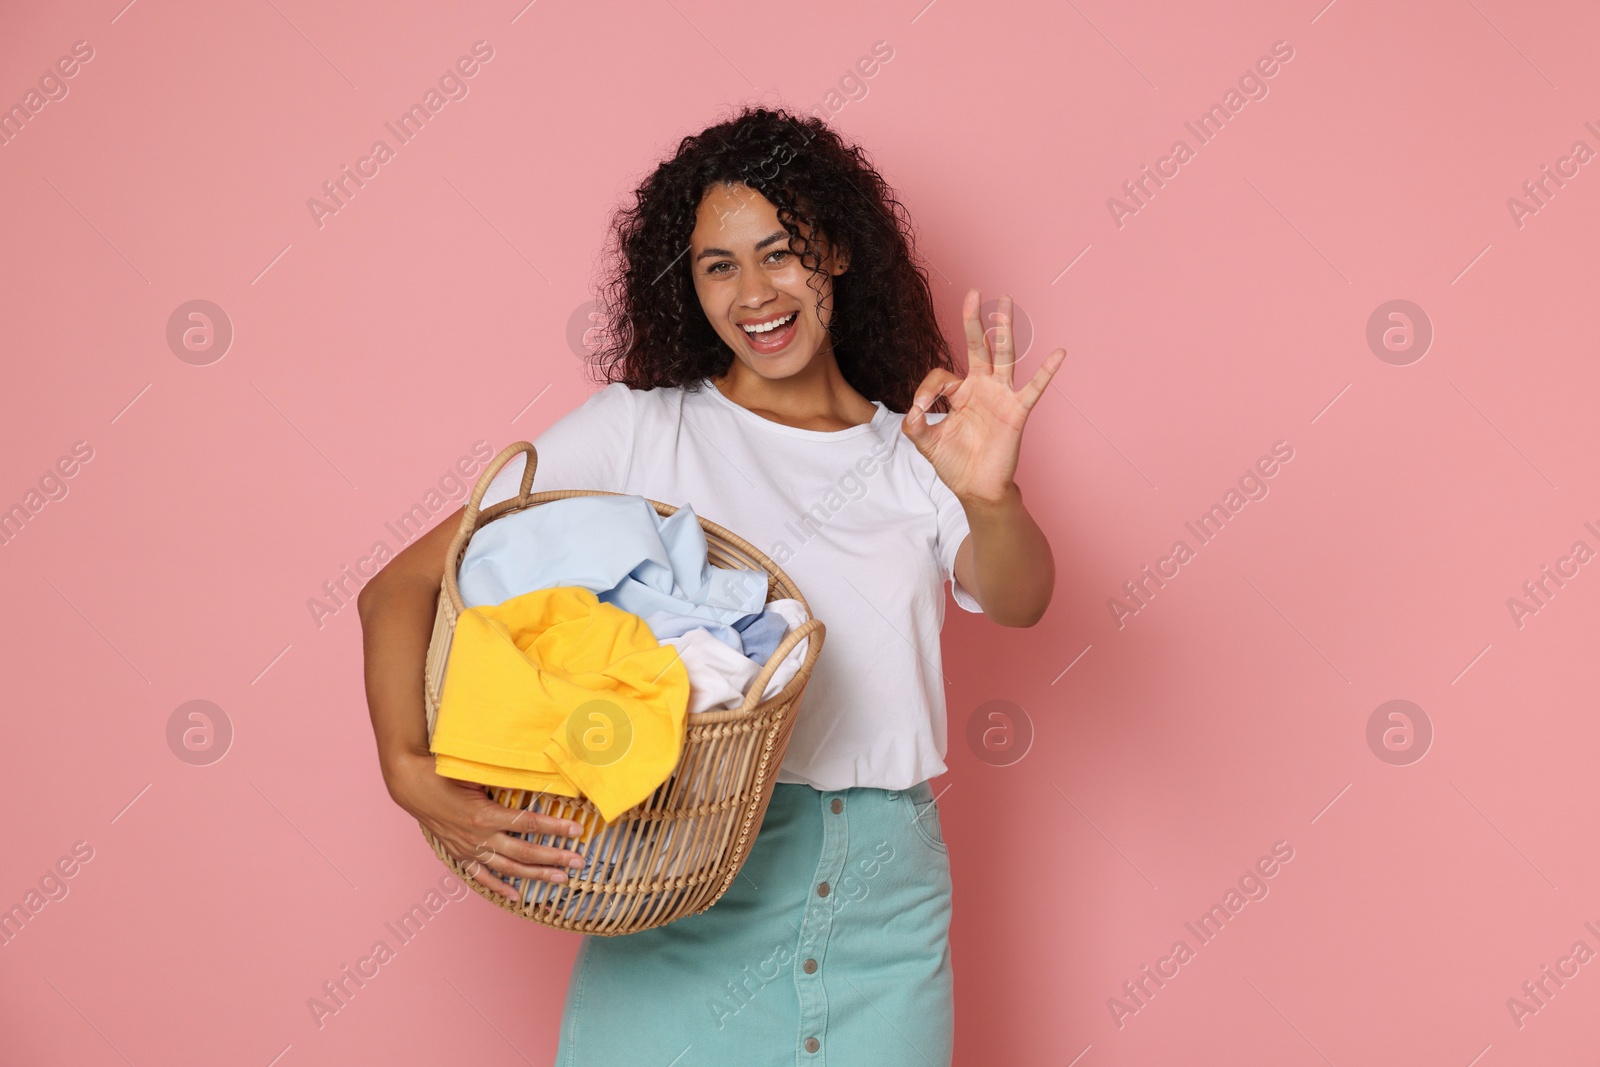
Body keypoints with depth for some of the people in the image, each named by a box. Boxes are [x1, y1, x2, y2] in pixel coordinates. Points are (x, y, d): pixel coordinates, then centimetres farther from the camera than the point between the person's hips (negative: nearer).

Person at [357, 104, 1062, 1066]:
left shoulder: (914, 455, 6)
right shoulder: (634, 429, 0)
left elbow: (1017, 602, -12)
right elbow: (403, 588, -5)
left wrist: (992, 498, -34)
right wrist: (411, 772, -22)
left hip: (885, 905, 2)